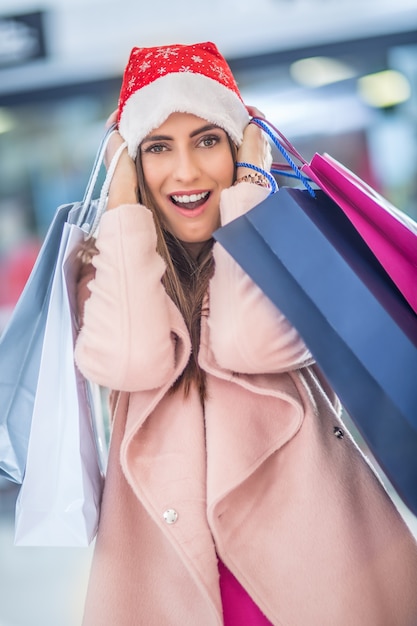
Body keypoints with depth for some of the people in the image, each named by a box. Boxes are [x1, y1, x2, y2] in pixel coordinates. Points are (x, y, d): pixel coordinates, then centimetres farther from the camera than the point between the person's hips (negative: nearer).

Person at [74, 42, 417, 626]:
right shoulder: (114, 265, 3)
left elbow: (250, 343, -22)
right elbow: (131, 360, -20)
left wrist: (250, 182, -10)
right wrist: (124, 197, -8)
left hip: (309, 542, -1)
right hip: (171, 556, 1)